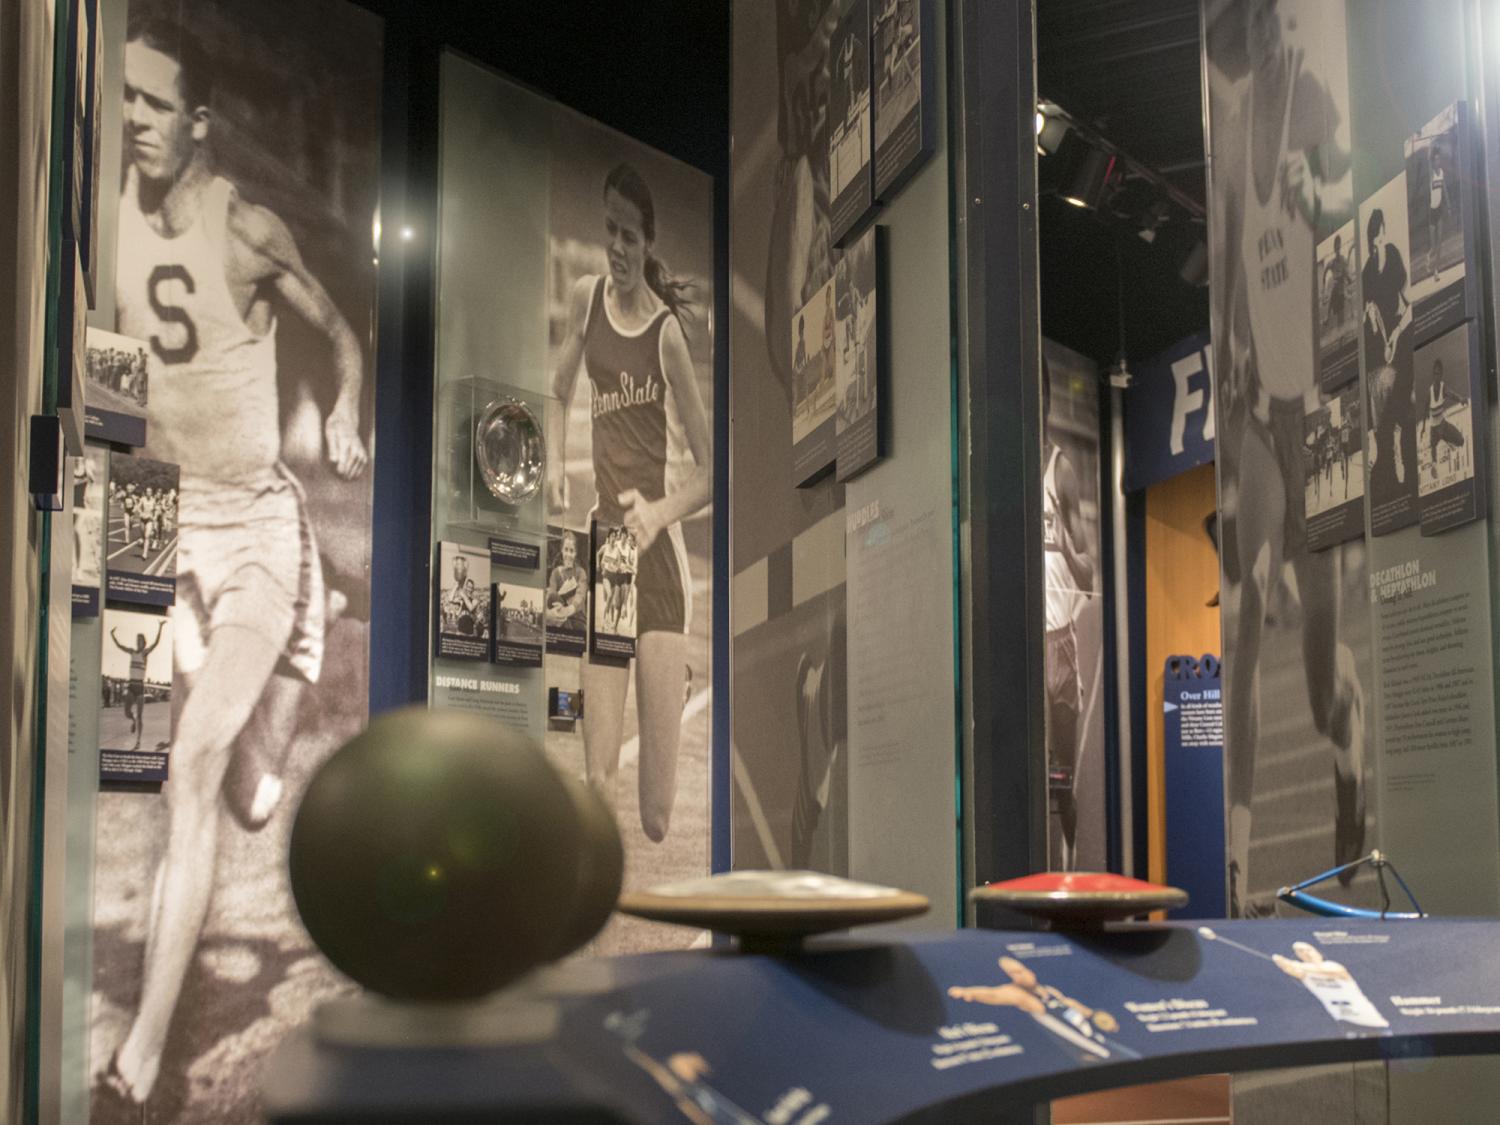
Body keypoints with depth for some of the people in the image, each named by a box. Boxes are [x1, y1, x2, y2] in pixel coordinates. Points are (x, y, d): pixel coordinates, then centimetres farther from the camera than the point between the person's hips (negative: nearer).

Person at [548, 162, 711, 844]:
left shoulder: (668, 330, -6)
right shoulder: (584, 299, 7)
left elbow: (709, 470, -3)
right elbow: (558, 395, 24)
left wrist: (657, 513, -21)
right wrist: (555, 469, 6)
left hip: (659, 557, -4)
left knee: (658, 808, -5)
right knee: (598, 780, -1)